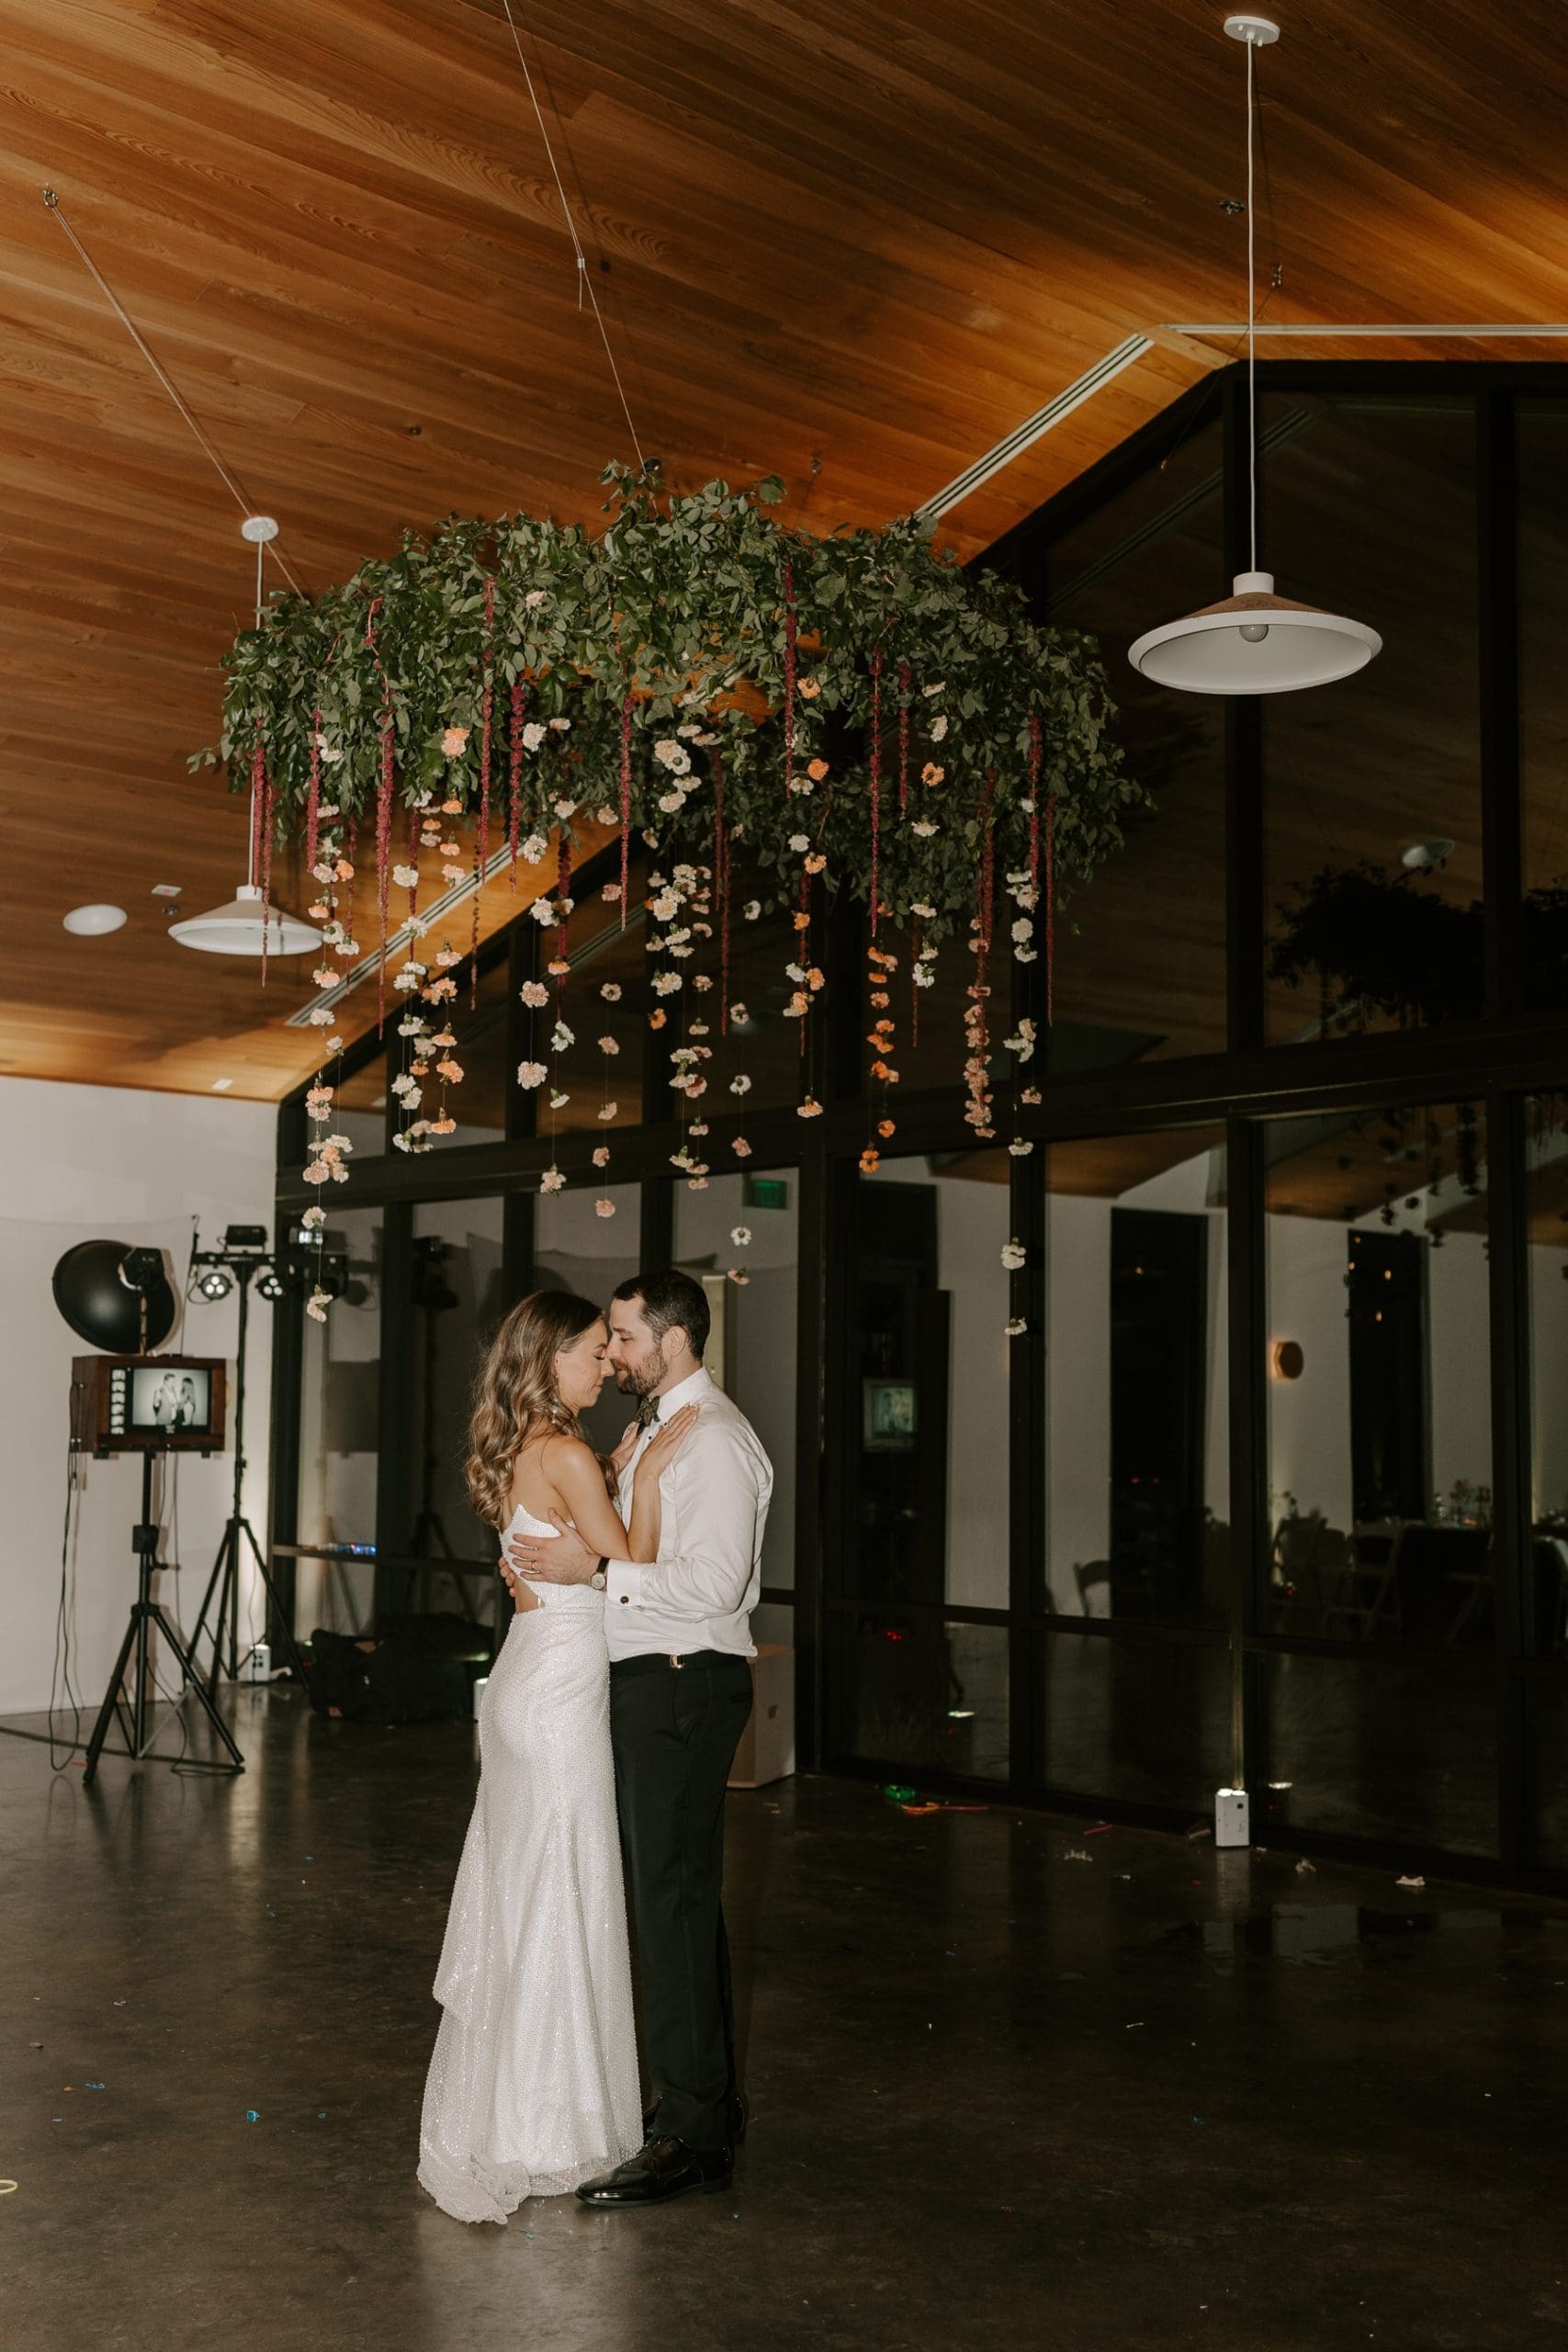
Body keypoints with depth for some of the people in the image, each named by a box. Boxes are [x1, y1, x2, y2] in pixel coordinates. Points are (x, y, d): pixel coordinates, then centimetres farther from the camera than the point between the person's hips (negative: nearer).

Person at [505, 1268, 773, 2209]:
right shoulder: (653, 1428, 15)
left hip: (686, 1683, -10)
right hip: (649, 1680, 10)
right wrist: (563, 1556, 6)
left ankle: (692, 2137, 3)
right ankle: (710, 2099, 29)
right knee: (679, 1894, 17)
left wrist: (594, 1566, -23)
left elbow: (713, 1583, -24)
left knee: (675, 1901, -6)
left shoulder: (714, 1440, -16)